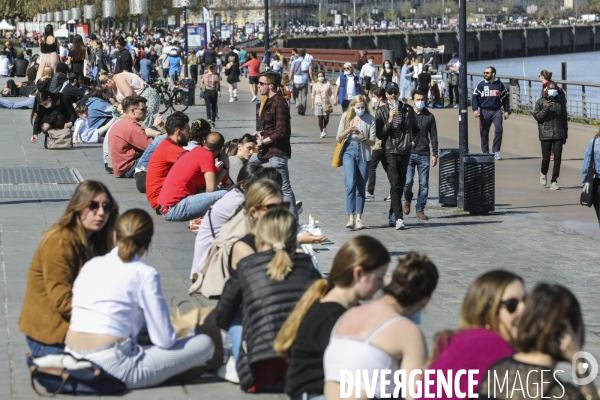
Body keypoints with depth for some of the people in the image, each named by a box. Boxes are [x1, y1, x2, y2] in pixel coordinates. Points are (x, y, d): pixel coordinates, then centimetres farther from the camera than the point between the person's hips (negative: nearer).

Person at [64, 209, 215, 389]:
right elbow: (165, 340, -5)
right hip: (113, 366, -7)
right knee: (204, 343, 3)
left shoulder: (90, 265, 13)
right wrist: (179, 329, 18)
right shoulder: (145, 274, -5)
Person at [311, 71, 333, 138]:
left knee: (326, 118, -6)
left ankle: (324, 128, 24)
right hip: (318, 103, 0)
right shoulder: (315, 85, 3)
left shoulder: (327, 83, 3)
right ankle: (321, 132, 10)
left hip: (326, 103, 0)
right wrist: (312, 104, 3)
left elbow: (331, 93, 6)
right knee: (320, 118, -2)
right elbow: (313, 95, 7)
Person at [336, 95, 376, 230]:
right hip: (349, 152, 0)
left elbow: (372, 141, 2)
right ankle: (351, 218, -17)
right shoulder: (346, 117, 5)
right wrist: (348, 130, -13)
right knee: (351, 184, -15)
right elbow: (338, 138, 5)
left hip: (364, 154, 0)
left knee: (361, 187, 4)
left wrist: (363, 138, -18)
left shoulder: (370, 119, 2)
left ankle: (358, 219, 9)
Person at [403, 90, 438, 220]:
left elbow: (433, 136, 10)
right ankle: (407, 201, 19)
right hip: (408, 153, -2)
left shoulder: (429, 116, 9)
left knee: (424, 184, 0)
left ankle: (420, 210, 10)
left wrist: (434, 154, 4)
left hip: (424, 155, 2)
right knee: (407, 181, -11)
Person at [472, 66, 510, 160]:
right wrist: (475, 109, -10)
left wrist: (507, 111, 8)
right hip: (484, 111, 0)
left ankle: (496, 151, -7)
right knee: (484, 132, 4)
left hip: (496, 111, 0)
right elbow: (475, 97, 3)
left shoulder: (499, 84, 9)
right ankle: (485, 152, 15)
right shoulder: (481, 84, 6)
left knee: (499, 129, -15)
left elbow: (505, 98, 15)